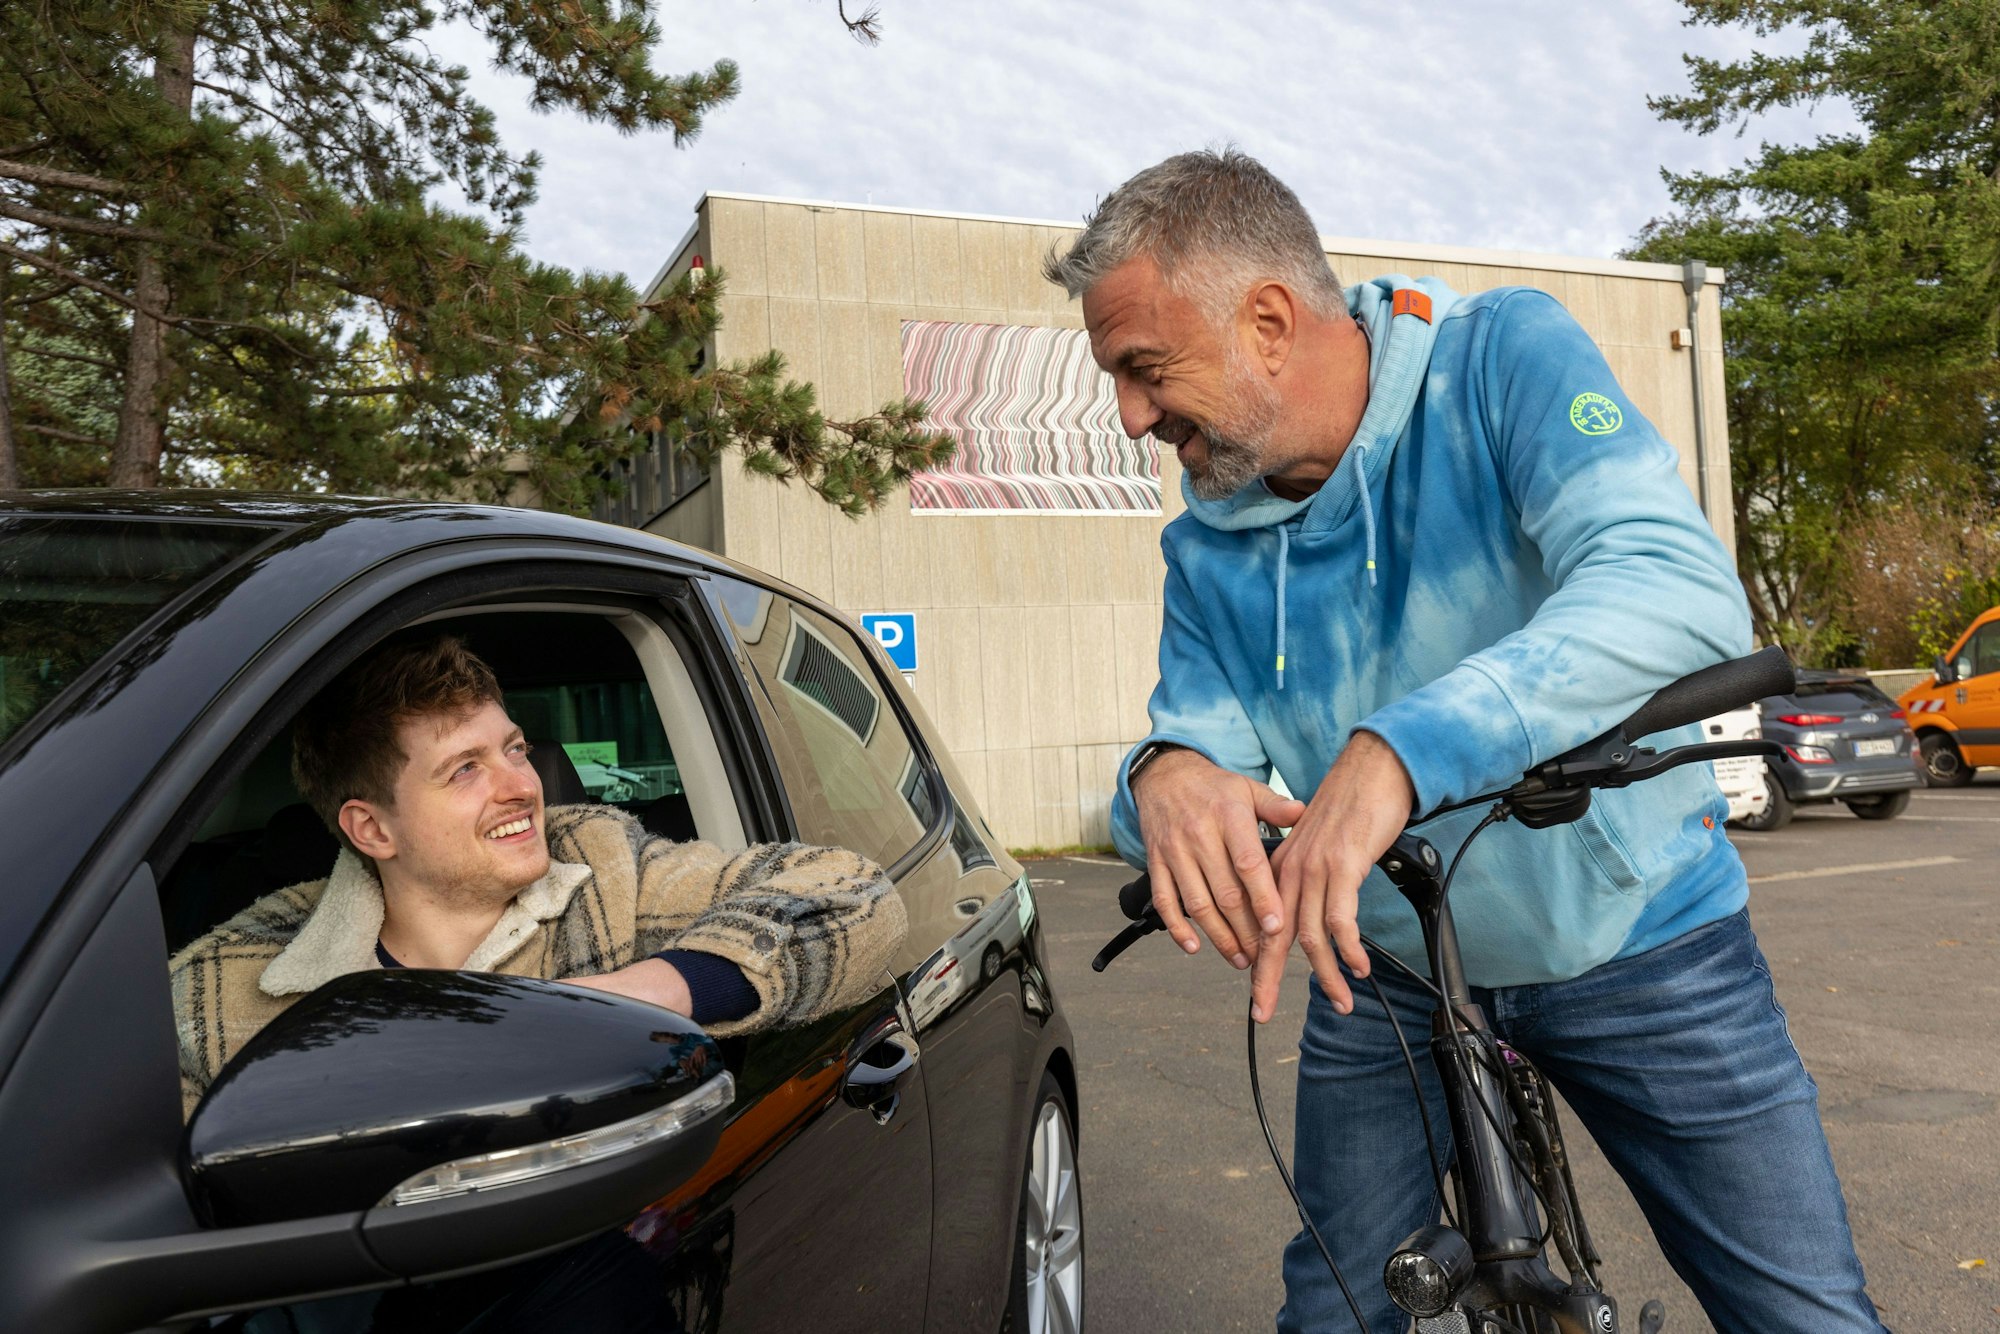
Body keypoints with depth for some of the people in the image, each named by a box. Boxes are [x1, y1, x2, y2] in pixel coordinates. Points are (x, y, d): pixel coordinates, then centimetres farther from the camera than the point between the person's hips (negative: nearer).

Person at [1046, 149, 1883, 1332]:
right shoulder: (1209, 544, -5)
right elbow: (1202, 734, -6)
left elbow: (1687, 593, -33)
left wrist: (1402, 749, -47)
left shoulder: (1504, 358, -18)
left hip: (1632, 938, -2)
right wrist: (1166, 775, -32)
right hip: (1386, 973, 3)